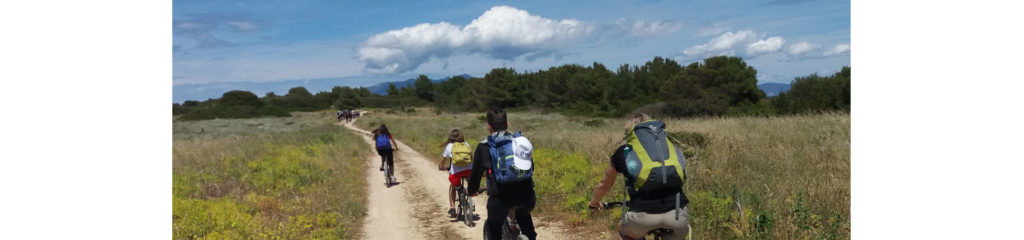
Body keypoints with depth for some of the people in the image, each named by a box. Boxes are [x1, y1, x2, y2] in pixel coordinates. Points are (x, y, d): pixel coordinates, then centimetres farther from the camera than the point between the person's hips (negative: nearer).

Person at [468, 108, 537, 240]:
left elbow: (476, 172, 11)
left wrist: (472, 191, 31)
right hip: (527, 197, 3)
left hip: (501, 197, -3)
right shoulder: (521, 141, 15)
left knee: (492, 228, 21)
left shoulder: (484, 146, 6)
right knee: (524, 217, 35)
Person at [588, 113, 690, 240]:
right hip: (677, 213, 2)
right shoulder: (670, 146, 23)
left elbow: (605, 184, 31)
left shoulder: (624, 151, 17)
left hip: (644, 215, -1)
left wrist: (594, 201, 51)